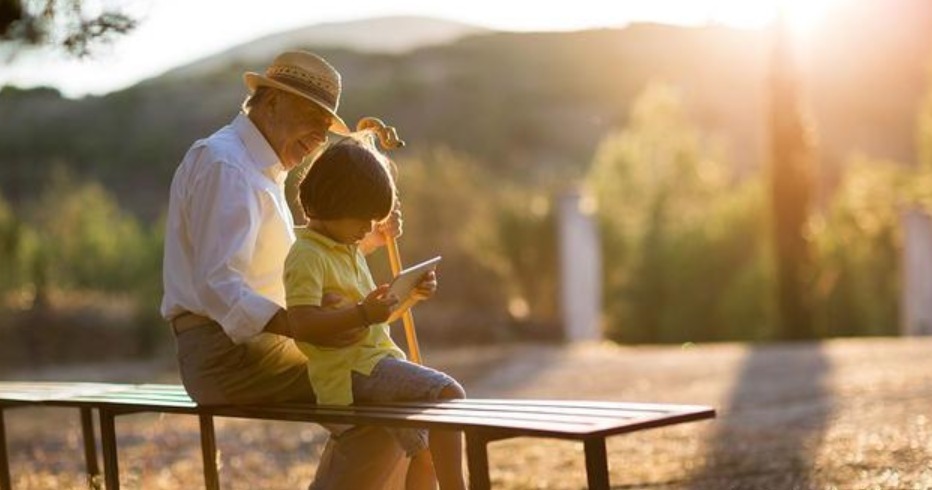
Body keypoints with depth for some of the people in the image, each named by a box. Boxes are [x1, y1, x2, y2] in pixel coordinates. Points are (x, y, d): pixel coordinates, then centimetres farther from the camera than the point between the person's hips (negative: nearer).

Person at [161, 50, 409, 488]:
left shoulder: (261, 168, 19)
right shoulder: (224, 165, -15)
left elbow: (293, 260, 25)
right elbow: (217, 288, -25)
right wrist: (307, 328, -35)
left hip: (255, 342, 11)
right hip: (229, 352, -11)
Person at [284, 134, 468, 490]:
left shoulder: (349, 250, 18)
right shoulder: (307, 257, -13)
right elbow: (302, 325, -24)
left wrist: (409, 294, 12)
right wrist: (363, 314, -33)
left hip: (376, 359, 10)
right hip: (351, 370, -10)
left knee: (427, 453, 15)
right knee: (449, 393, -24)